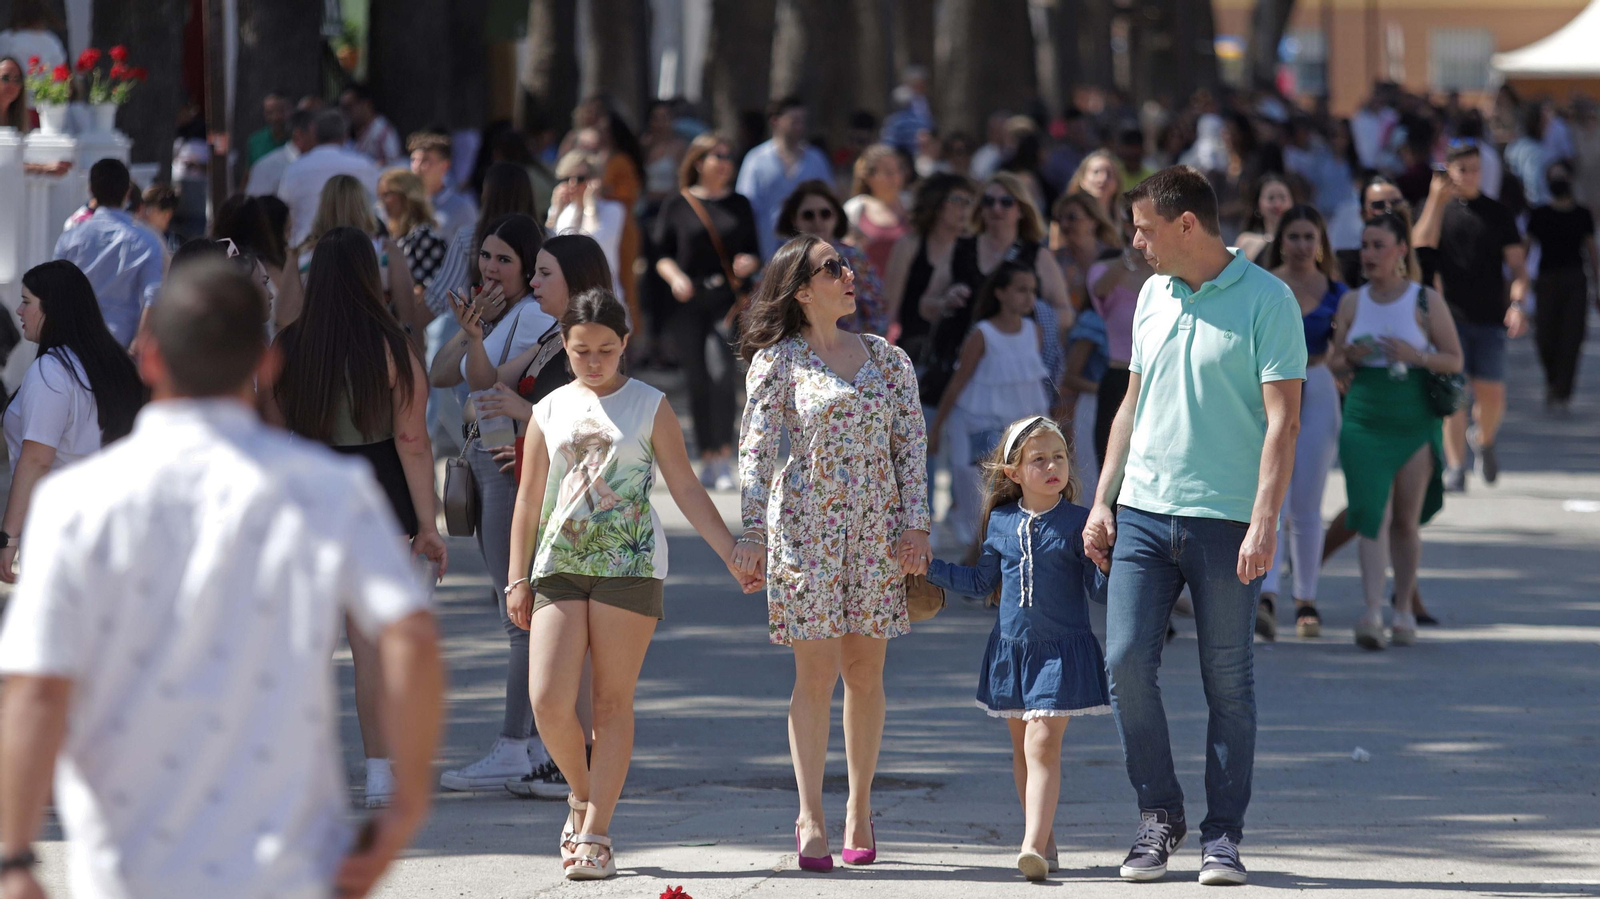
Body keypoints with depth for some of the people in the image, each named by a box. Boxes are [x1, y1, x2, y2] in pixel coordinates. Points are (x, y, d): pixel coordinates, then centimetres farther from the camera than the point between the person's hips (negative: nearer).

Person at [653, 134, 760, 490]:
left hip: (728, 300, 0)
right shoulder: (677, 206, 5)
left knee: (721, 372, -19)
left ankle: (724, 457, -13)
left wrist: (748, 264, -8)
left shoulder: (739, 205, 11)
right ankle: (707, 459, 14)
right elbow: (661, 253, 4)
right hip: (688, 301, 0)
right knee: (698, 381, 3)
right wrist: (675, 276, -15)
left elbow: (755, 251, 14)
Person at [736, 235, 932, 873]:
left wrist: (916, 524, -1)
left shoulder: (887, 359, 10)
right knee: (816, 673, -8)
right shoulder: (777, 362, 0)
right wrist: (752, 531, -11)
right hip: (805, 526, -3)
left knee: (865, 672, 5)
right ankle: (810, 819, -8)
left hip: (877, 528, 3)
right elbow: (756, 449, -3)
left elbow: (912, 444, 8)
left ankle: (859, 812, 15)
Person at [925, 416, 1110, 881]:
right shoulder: (1001, 523, 5)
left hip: (1062, 651, -5)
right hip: (1011, 647, 5)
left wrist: (1102, 563, -26)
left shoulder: (1079, 522, -6)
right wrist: (929, 567, 14)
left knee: (1042, 744, -15)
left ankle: (1033, 844, -22)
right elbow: (982, 582, 18)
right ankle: (1044, 841, 22)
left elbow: (1100, 593, -5)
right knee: (1022, 749, 10)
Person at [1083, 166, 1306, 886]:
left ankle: (1223, 835, 9)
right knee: (1126, 661, -4)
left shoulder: (1265, 300, -7)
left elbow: (1281, 420, -11)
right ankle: (1159, 815, 11)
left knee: (1227, 682, 0)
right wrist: (1102, 502, 16)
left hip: (1225, 520, -5)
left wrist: (1264, 522, -18)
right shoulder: (1153, 295, 13)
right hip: (1143, 512, 5)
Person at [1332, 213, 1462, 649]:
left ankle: (1404, 610, 22)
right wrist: (1350, 354, -8)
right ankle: (1372, 613, -19)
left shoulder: (1426, 302, -2)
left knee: (1405, 522, 6)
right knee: (1373, 515, -11)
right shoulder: (1352, 302, 7)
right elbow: (1336, 358, 15)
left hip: (1415, 422, -1)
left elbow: (1454, 360, 1)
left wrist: (1415, 355, -16)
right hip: (1364, 420, 1)